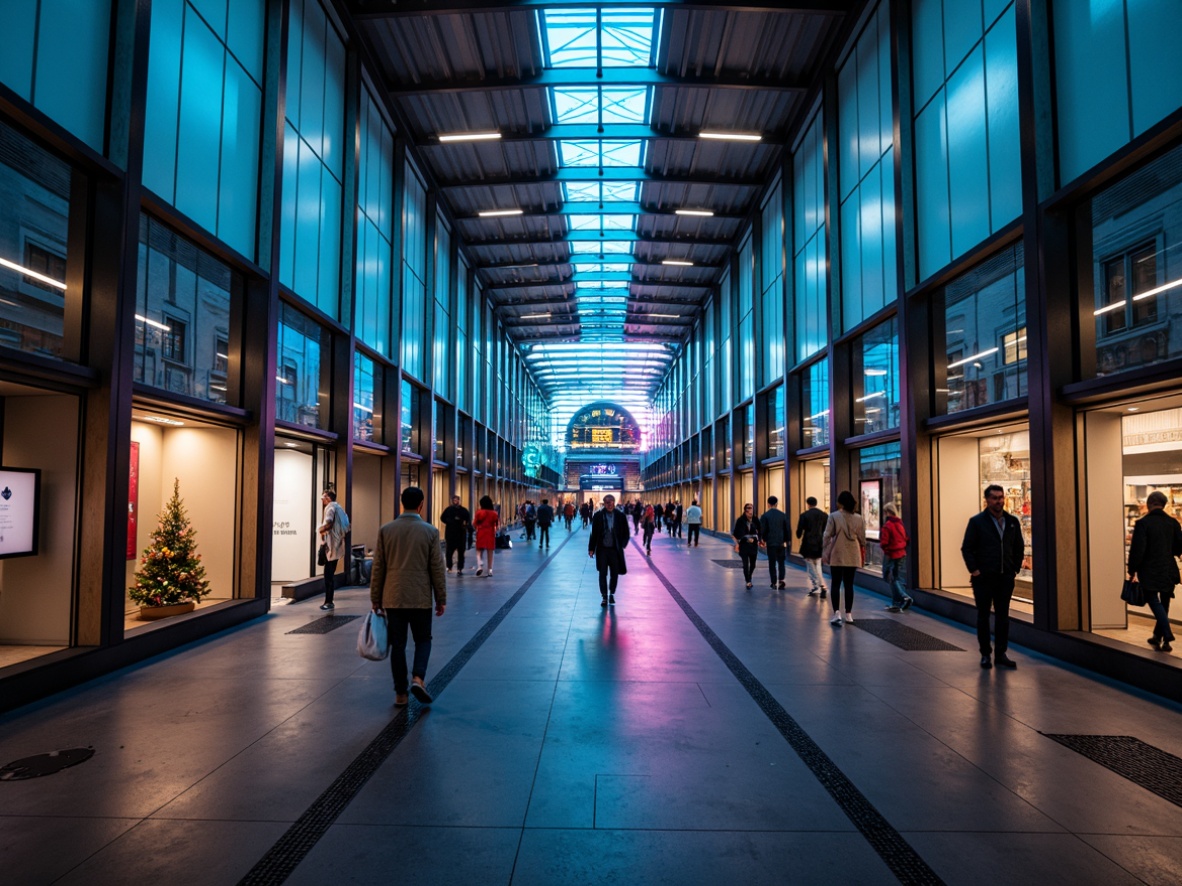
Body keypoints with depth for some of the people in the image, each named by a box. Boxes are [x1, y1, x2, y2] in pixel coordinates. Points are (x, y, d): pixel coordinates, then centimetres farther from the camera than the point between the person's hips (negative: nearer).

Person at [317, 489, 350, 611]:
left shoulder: (330, 507, -9)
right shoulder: (338, 507, 18)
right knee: (330, 574, 13)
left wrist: (320, 529, -7)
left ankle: (329, 602, -3)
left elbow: (328, 523, -25)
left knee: (328, 574, -5)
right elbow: (346, 525, 18)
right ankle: (328, 601, 17)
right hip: (337, 545, 9)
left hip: (331, 546, -9)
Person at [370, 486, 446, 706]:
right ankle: (418, 678, -6)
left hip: (393, 598, 2)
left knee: (397, 645, 10)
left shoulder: (385, 530, -2)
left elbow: (378, 568, 2)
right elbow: (437, 568, -3)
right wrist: (441, 599, 6)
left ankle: (400, 694, 14)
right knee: (423, 640, 14)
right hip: (420, 598, -2)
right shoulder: (430, 531, -6)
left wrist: (375, 600, 10)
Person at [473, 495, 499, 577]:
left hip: (481, 534, -1)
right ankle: (490, 570, 12)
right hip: (491, 534, 1)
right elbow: (497, 524, 1)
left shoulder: (479, 512, -7)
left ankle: (480, 565, -14)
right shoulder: (494, 513, -2)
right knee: (490, 553, 10)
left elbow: (474, 524, -3)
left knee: (479, 551, 10)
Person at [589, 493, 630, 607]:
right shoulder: (598, 516, -2)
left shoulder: (620, 516, -2)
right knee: (603, 574, 1)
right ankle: (604, 597, 9)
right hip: (602, 549, -1)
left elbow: (626, 533, 5)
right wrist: (591, 549, -1)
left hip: (615, 550, 1)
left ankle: (611, 594, 29)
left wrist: (622, 545, -5)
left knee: (614, 574, 9)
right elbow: (594, 533, 1)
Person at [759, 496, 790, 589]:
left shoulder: (765, 515, -6)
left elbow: (762, 530, -6)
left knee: (772, 563, 6)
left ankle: (774, 582, 8)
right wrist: (786, 541, 12)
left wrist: (763, 540, 7)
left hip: (770, 542, -2)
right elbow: (786, 529, 3)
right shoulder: (783, 515, 1)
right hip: (781, 543, 2)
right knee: (781, 562, 10)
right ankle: (781, 580, -6)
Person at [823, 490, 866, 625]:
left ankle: (837, 613, -8)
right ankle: (848, 614, 15)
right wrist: (862, 552, 20)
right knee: (849, 585, 11)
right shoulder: (858, 518, -2)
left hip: (837, 556, -3)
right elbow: (862, 538, 4)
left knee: (836, 584, 3)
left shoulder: (834, 516, -10)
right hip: (852, 557, 3)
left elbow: (827, 536, -10)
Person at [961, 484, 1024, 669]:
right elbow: (966, 548, -5)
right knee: (983, 616, 6)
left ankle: (1001, 654, 16)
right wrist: (973, 569, -11)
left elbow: (1019, 547, 13)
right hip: (983, 578, -3)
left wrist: (1015, 567, 5)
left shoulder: (1012, 521, 6)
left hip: (1006, 577, 3)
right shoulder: (977, 521, -5)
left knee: (1003, 617, 8)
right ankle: (985, 654, 14)